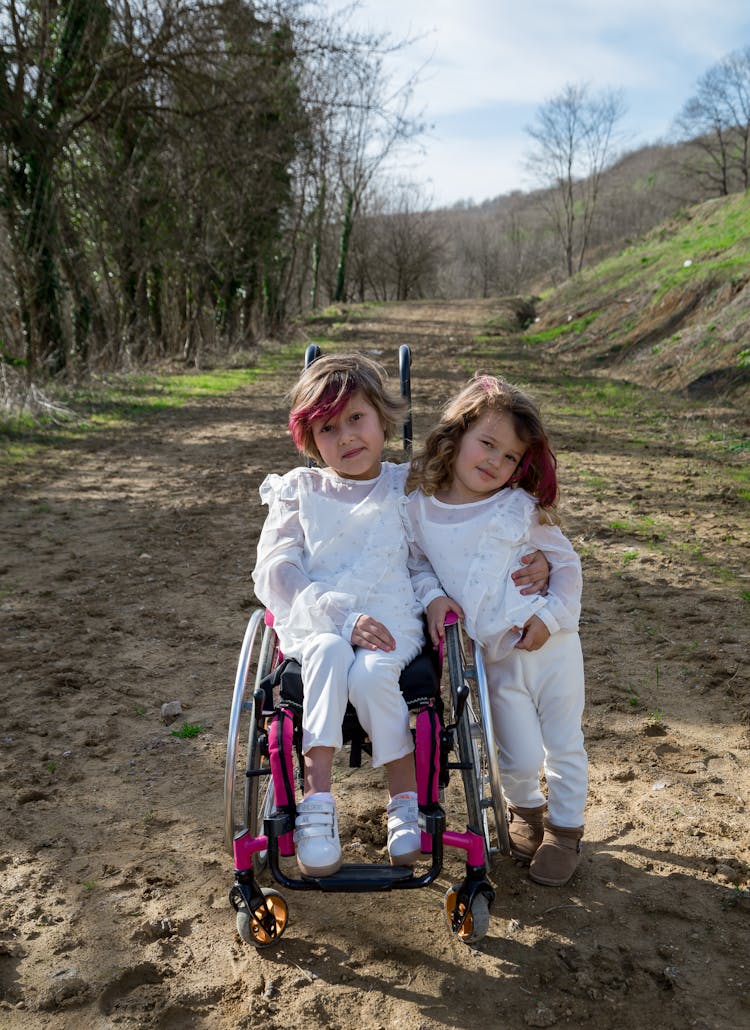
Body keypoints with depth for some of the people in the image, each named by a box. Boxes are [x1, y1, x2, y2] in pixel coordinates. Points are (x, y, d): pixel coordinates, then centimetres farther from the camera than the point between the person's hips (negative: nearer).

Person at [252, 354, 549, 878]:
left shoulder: (410, 487, 13)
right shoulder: (299, 491, 11)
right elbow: (275, 575, -1)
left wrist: (530, 562, -1)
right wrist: (344, 618, -14)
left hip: (392, 621, 0)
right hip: (314, 623, 1)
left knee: (371, 673, -32)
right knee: (329, 655, -34)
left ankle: (408, 798, -11)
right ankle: (317, 800, -29)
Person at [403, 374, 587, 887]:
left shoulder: (522, 508, -7)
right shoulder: (418, 507, -5)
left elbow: (567, 562, 1)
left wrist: (552, 614, -10)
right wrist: (431, 597, -7)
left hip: (551, 645, 0)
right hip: (496, 660, 0)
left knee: (564, 746, 11)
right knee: (520, 758, 4)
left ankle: (565, 827, 36)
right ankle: (525, 809, 38)